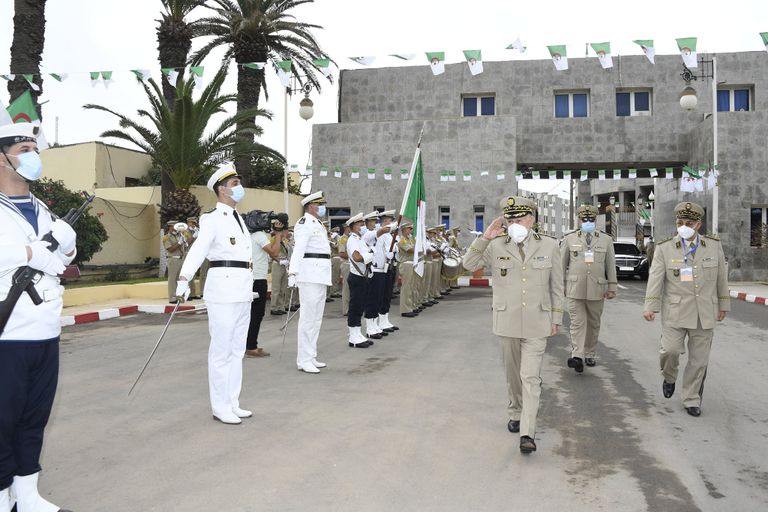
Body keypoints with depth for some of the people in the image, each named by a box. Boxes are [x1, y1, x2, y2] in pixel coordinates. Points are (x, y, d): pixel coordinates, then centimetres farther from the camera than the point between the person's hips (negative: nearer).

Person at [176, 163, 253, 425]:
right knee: (221, 351, -2)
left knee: (237, 350, 13)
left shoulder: (238, 217, 17)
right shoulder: (213, 219, -9)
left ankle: (233, 403, 22)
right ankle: (220, 408, 7)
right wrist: (184, 278, -37)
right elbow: (199, 248, -24)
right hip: (223, 288, -9)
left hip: (243, 290, 9)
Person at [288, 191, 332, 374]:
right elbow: (298, 249, -23)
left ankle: (311, 357, 21)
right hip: (310, 274, -10)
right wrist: (293, 272, -32)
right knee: (308, 317, -8)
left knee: (316, 318, 13)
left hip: (320, 275, 10)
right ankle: (304, 360, -3)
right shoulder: (305, 223, -11)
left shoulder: (318, 224, 20)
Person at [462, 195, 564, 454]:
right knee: (513, 373, 16)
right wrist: (485, 237, -14)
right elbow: (469, 264, -3)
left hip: (536, 324, -2)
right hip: (507, 322, 2)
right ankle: (515, 413, 36)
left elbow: (556, 285, 4)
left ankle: (527, 433, -8)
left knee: (530, 377, -7)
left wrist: (556, 319, 5)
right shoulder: (496, 246, -1)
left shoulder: (549, 245, -1)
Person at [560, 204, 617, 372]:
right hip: (575, 289, -2)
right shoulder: (569, 239, 4)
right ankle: (577, 356, -16)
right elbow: (562, 264, 7)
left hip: (597, 290, 2)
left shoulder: (606, 240, 6)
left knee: (593, 324, 11)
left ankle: (589, 354, 25)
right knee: (577, 323, -10)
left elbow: (611, 266, 7)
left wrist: (612, 288, 3)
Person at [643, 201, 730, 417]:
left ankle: (691, 399, 19)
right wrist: (651, 307, -17)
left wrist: (723, 306, 13)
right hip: (675, 312, -2)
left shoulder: (714, 246, 3)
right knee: (670, 349, -13)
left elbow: (721, 278, 10)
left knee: (699, 359, 6)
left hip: (704, 314, 2)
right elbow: (655, 278, -9)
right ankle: (669, 378, 19)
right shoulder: (664, 248, -3)